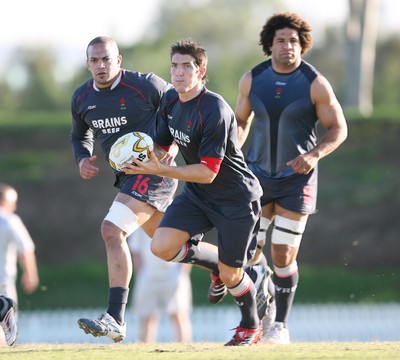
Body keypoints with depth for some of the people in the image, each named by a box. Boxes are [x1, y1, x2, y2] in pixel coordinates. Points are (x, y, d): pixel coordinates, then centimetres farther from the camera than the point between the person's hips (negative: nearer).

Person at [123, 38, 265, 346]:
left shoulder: (215, 111, -27)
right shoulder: (170, 101, -2)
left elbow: (208, 172, -27)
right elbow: (161, 144, 12)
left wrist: (160, 170, -31)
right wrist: (141, 159, -10)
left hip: (236, 198, -7)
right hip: (196, 194, 7)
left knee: (230, 275, 2)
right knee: (162, 247, -14)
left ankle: (251, 326, 33)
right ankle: (212, 260, 17)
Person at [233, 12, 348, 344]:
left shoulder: (316, 84, -11)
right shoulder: (252, 79, -2)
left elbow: (338, 129, -6)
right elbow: (242, 121, 13)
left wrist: (314, 155, -22)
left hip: (296, 177, -3)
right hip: (258, 174, 3)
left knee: (283, 255, -4)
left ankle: (281, 326, 11)